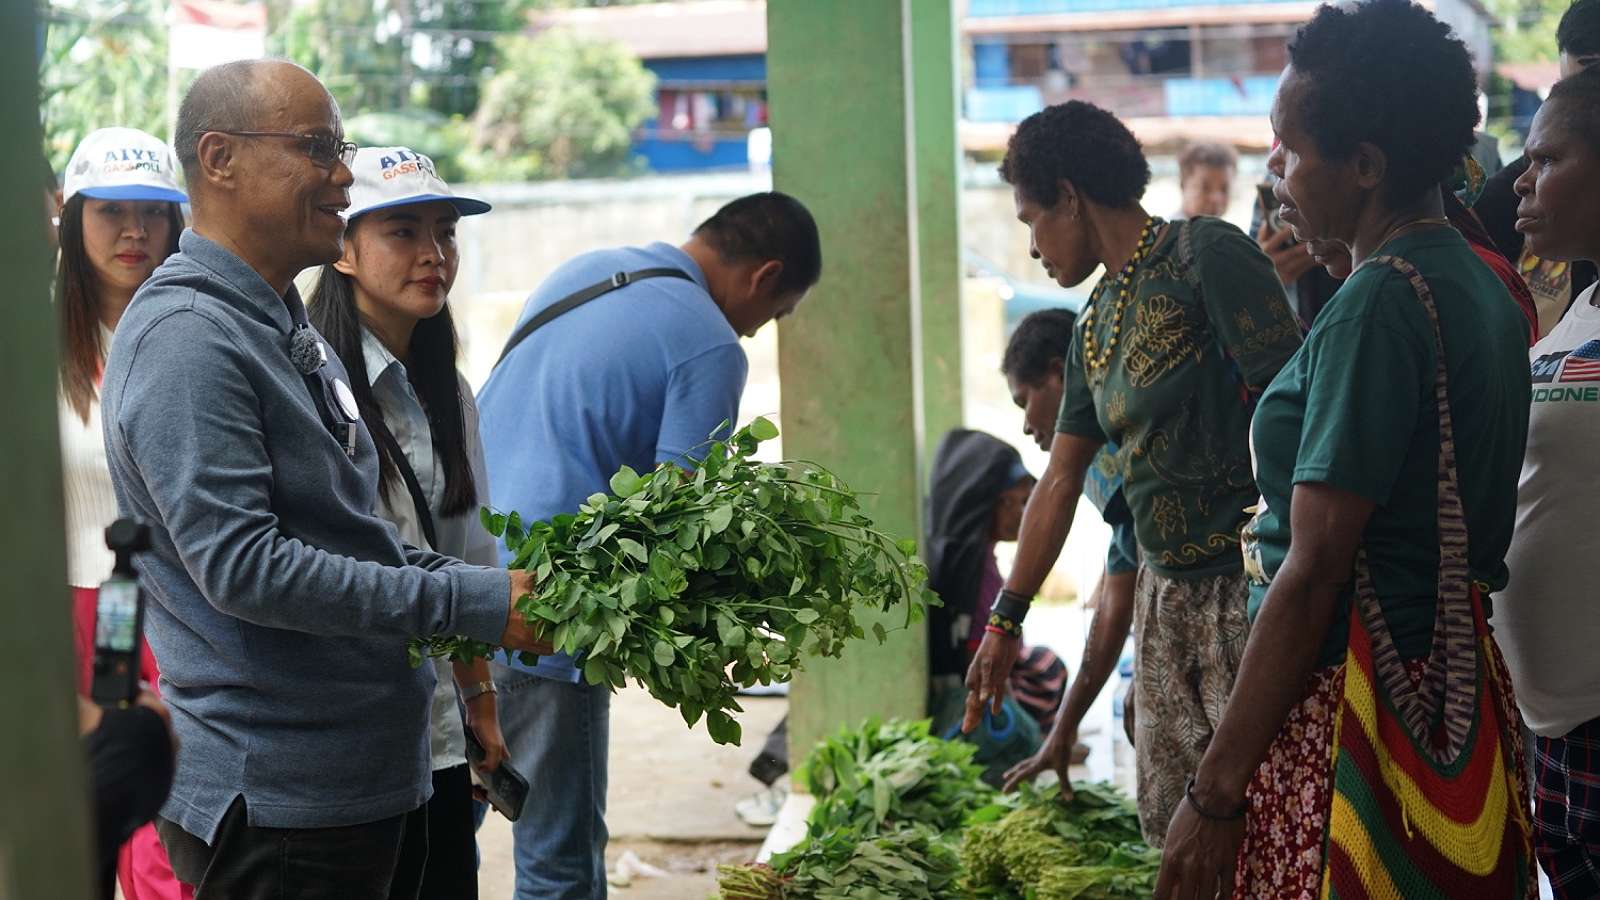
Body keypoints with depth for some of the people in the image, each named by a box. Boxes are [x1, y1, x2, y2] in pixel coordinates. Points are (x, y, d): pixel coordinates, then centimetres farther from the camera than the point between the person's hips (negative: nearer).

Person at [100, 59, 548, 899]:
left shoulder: (285, 327, 15)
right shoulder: (186, 339, -18)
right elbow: (240, 566, -25)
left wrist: (485, 589, 6)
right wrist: (469, 604, -22)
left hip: (356, 781, 10)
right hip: (271, 806, -10)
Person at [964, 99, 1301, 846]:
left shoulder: (1205, 254, -9)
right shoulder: (1095, 324, 16)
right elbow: (1059, 483, 20)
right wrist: (1004, 621, 22)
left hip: (1249, 588, -8)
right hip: (1165, 595, 8)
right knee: (1170, 820, 10)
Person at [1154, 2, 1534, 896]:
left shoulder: (1375, 305, -18)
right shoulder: (1485, 287, 10)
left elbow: (1313, 571, -20)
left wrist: (1216, 790, -17)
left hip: (1353, 708, -9)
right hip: (1463, 699, 9)